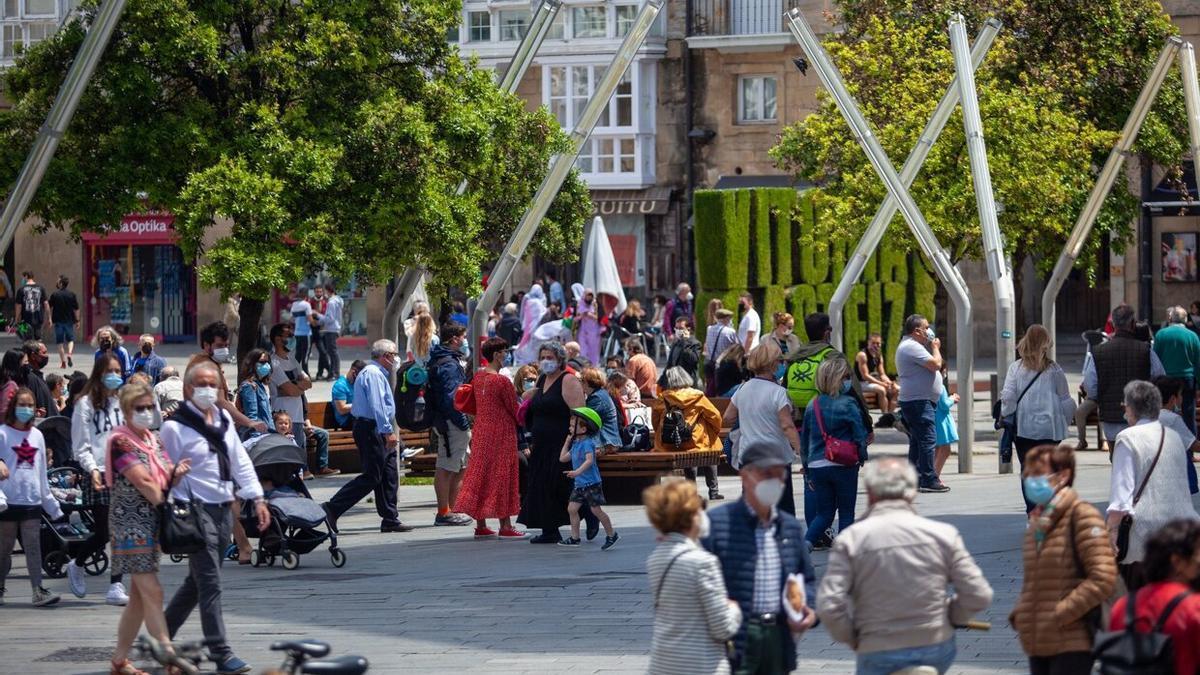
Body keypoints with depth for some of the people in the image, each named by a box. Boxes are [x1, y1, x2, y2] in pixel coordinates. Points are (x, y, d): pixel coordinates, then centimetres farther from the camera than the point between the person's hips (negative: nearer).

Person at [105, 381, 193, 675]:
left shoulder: (153, 439, 13)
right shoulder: (120, 441, -11)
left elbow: (164, 480, 10)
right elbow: (143, 482, -16)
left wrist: (176, 473, -12)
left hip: (153, 522, 8)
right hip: (131, 523, -8)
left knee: (139, 595, 10)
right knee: (152, 593, -11)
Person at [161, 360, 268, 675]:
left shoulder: (224, 419, 12)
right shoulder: (175, 427, -9)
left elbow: (240, 461, 16)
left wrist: (257, 498, 9)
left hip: (223, 509, 7)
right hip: (196, 510, -7)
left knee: (197, 582, 15)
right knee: (210, 584, -8)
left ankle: (163, 634, 29)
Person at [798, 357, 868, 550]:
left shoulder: (812, 406, 5)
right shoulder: (848, 404, -9)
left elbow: (804, 441, 9)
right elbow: (860, 435, -9)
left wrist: (807, 470, 17)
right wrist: (862, 457, 9)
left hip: (816, 466, 4)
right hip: (844, 466, -4)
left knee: (824, 513, 12)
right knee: (846, 512, 9)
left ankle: (806, 543, -10)